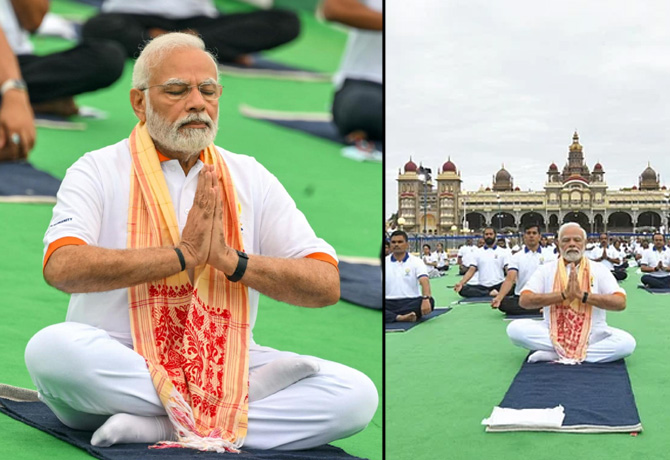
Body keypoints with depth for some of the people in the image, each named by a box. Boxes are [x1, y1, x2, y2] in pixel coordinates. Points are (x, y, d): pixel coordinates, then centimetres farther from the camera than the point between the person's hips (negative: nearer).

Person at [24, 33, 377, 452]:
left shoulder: (251, 179, 10)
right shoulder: (98, 171, 2)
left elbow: (327, 286, 1)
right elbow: (62, 268, -18)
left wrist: (232, 260, -14)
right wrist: (181, 256, -18)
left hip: (225, 366, 3)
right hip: (115, 361, -2)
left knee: (356, 394, -20)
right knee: (51, 350, -36)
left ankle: (152, 426, -24)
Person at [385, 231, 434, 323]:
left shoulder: (416, 262, 4)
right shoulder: (385, 263, 10)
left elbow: (424, 281, -13)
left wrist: (426, 299, -34)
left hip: (411, 302, 0)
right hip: (389, 303, 0)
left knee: (430, 301, -33)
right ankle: (400, 318, -43)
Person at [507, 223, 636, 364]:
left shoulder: (600, 270, 3)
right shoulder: (546, 270, 4)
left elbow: (620, 303, -10)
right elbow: (524, 300, -10)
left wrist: (583, 296, -21)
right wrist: (563, 295, -20)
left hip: (592, 334, 0)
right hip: (552, 333, 0)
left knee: (627, 342, -29)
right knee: (515, 328, -25)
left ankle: (553, 353, -24)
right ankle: (583, 352, -22)